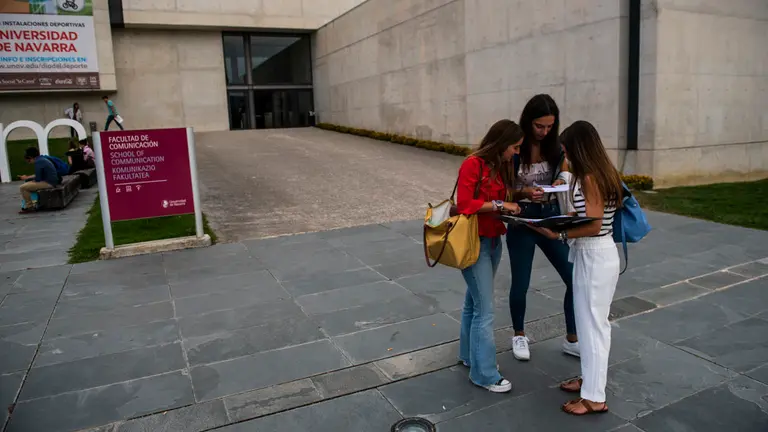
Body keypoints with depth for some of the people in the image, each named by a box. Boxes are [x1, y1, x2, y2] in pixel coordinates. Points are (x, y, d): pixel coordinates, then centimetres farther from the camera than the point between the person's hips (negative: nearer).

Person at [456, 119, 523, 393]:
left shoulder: (501, 166, 10)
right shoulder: (473, 164, -16)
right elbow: (464, 204, -21)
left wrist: (512, 205, 0)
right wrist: (499, 205, -20)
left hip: (493, 240, 8)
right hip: (475, 242, -8)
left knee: (474, 302, 18)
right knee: (485, 310, -5)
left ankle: (468, 354, 32)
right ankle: (484, 374, 6)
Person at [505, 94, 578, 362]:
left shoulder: (556, 146, -1)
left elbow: (565, 173, 12)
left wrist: (562, 181, -12)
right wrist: (525, 192, -28)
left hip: (552, 217, 4)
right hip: (522, 220, -4)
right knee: (520, 284, 6)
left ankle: (571, 340, 21)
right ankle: (519, 335, 32)